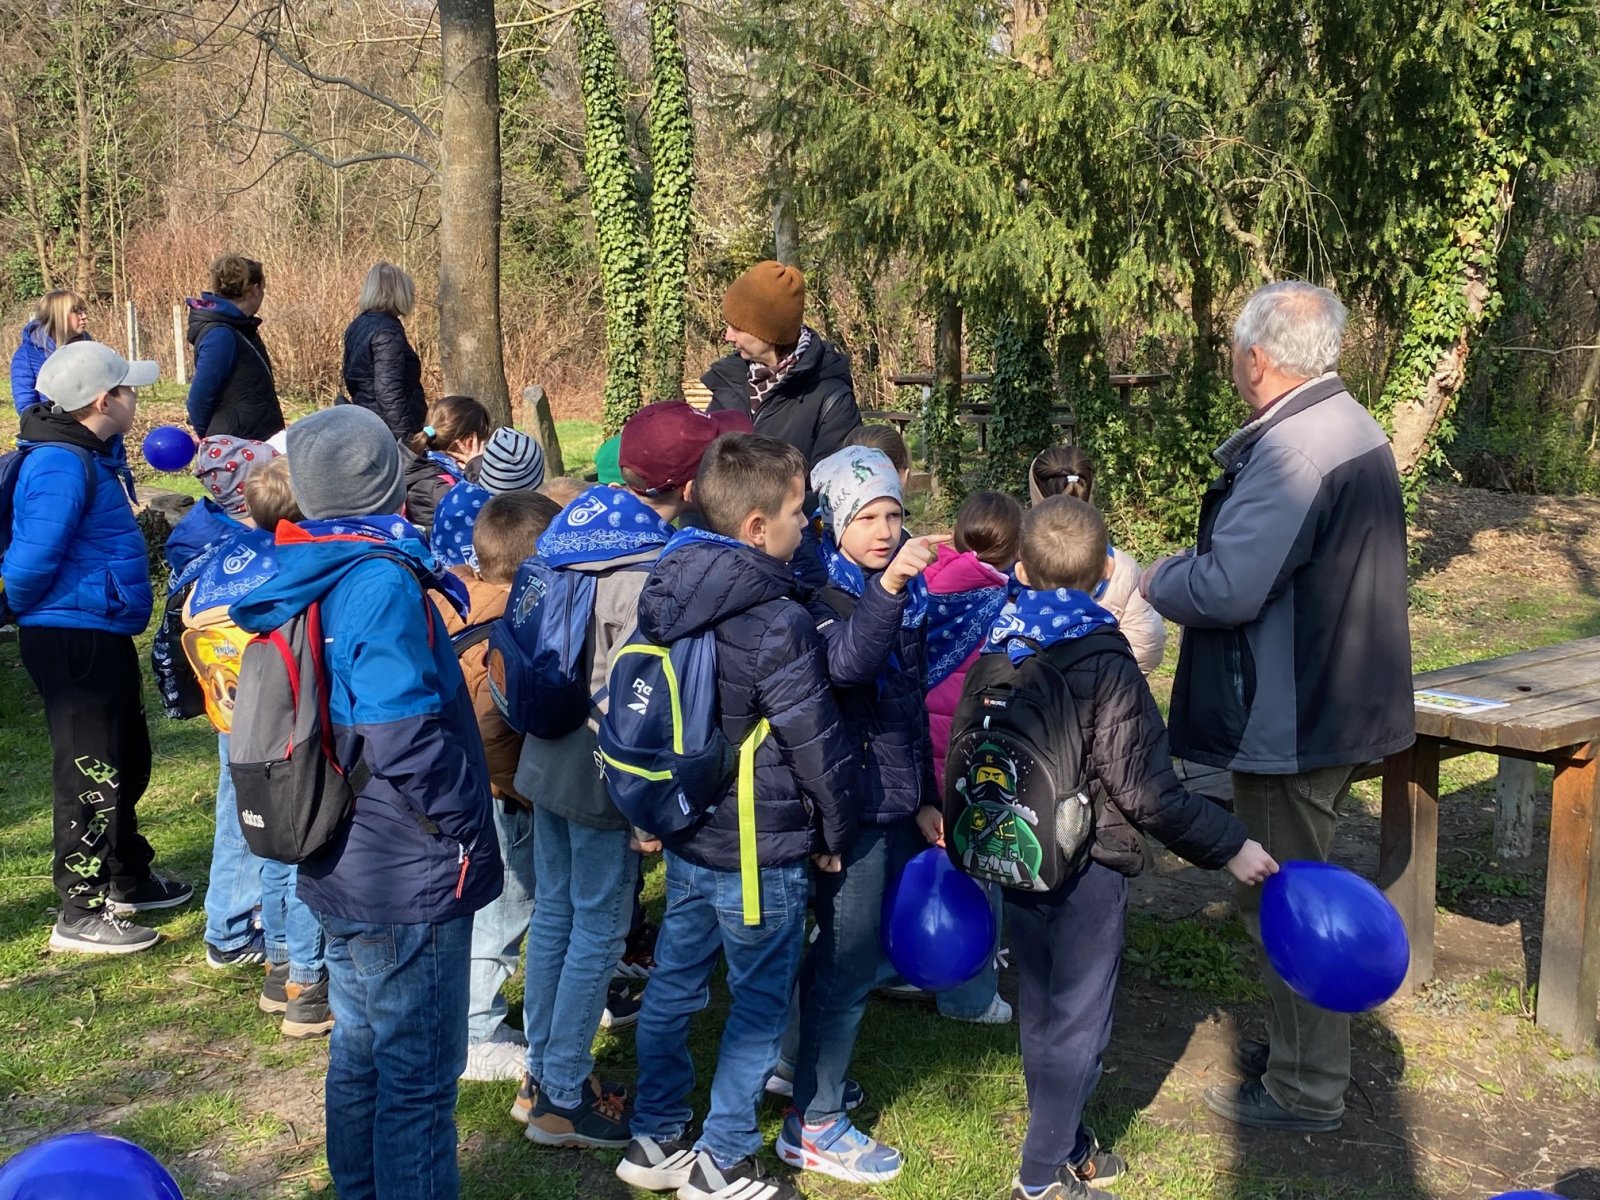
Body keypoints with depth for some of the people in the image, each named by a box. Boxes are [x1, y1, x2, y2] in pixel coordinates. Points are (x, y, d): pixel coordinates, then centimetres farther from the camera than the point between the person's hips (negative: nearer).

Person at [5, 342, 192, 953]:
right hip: (73, 640, -10)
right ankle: (80, 912, 8)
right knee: (91, 773, -2)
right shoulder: (61, 467, -22)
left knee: (127, 760, 21)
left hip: (102, 636, 10)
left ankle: (128, 879, 36)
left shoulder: (86, 458, 11)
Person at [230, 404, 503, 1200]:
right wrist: (471, 826, -14)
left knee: (361, 1051, 22)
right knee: (419, 1074, 4)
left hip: (341, 868, 9)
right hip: (409, 880, -9)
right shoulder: (382, 581, -22)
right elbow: (404, 737, -27)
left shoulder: (305, 579, 4)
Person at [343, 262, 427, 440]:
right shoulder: (388, 331, -16)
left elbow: (351, 380, 20)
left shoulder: (357, 327, 12)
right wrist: (406, 438, -23)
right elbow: (389, 393, -23)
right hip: (389, 431, -10)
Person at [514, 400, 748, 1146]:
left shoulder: (577, 529, 2)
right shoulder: (650, 569, -23)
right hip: (600, 776, -8)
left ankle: (541, 1075, 31)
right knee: (598, 932, 4)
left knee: (553, 915, 18)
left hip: (547, 758, 8)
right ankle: (562, 1101, 15)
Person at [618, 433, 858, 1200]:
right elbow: (816, 739, -17)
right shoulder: (776, 621, -23)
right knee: (759, 1004, 8)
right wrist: (836, 830, -1)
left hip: (685, 835, 7)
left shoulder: (667, 595, 0)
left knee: (673, 987, 17)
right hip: (762, 852, -7)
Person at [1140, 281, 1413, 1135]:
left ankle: (1305, 1088, 16)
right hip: (1336, 701, 10)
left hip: (1289, 720, -10)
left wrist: (1157, 580, -9)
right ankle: (1300, 1044, 38)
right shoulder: (1352, 428, 9)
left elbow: (1226, 588, -29)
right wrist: (1187, 569, 11)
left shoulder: (1290, 451, -25)